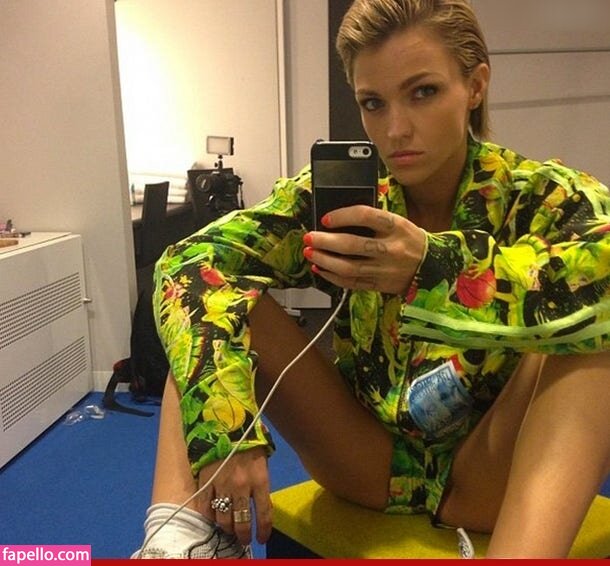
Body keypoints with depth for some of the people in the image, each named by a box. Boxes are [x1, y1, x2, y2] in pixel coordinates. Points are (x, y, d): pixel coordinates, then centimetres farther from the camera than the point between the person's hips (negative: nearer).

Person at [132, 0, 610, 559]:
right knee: (216, 300, -14)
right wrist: (222, 428, -36)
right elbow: (190, 263, -22)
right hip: (370, 463, 2)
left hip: (488, 478, -1)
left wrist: (436, 265, -45)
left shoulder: (548, 196, -11)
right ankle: (181, 537, -29)